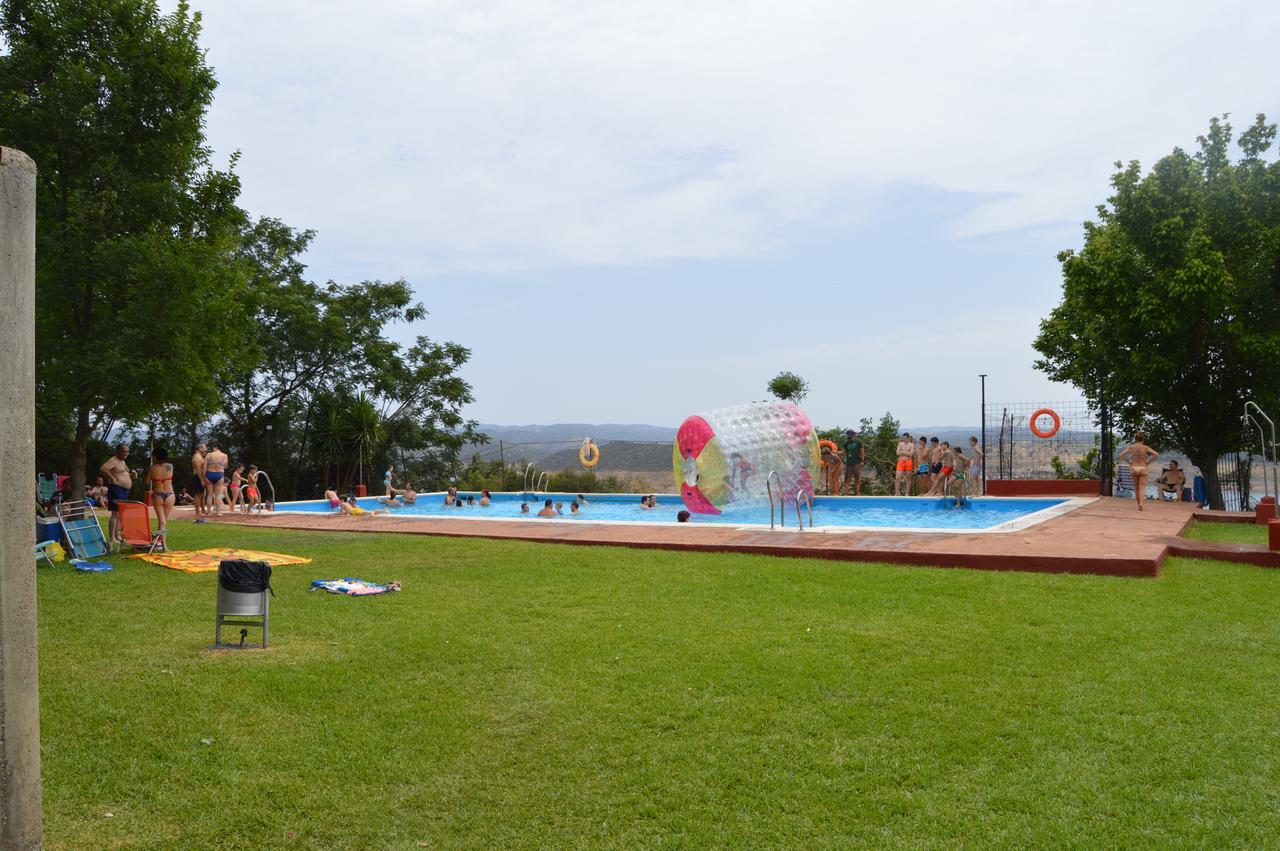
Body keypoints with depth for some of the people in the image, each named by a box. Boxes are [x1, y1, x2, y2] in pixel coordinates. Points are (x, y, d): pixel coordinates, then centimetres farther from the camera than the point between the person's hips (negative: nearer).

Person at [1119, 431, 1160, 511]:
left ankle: (1139, 505, 22)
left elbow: (1121, 455, -8)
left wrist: (1129, 462, 2)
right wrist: (1148, 462, -3)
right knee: (1142, 487, -4)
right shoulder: (1145, 447, -6)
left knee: (1136, 488, 15)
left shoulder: (1131, 447, -2)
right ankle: (1140, 503, -24)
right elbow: (1156, 454, -12)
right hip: (1143, 469, -2)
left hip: (1134, 468, 2)